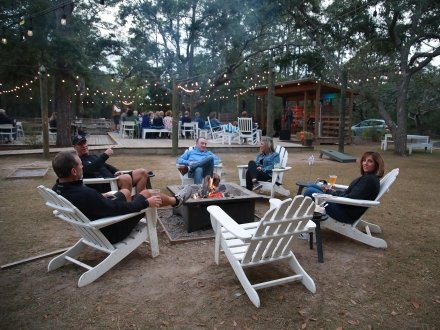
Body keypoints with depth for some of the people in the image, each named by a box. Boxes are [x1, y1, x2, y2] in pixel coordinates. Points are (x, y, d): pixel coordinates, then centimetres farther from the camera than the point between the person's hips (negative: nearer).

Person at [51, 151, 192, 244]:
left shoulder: (57, 190, -12)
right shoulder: (85, 194, -40)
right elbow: (119, 209, -30)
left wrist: (101, 196, 22)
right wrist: (147, 203, -17)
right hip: (111, 232, -8)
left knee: (126, 192, 22)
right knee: (147, 194, 6)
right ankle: (176, 200, 33)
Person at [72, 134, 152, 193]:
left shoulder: (94, 157, 32)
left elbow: (107, 166, 28)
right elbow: (90, 168, -16)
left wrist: (117, 171, 6)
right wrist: (105, 155, -23)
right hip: (101, 186, -8)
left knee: (142, 172, -7)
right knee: (126, 178, -38)